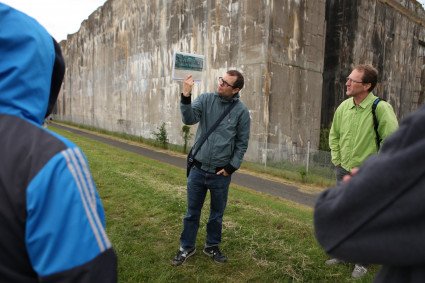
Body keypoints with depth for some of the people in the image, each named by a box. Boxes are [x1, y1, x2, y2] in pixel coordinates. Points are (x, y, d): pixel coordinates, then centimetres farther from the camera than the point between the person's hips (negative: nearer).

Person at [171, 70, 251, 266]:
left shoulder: (241, 111, -5)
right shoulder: (206, 99, -3)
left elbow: (242, 143, -1)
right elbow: (189, 119, -17)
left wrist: (231, 167, -6)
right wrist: (186, 97, -31)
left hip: (221, 173, -1)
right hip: (197, 169, 1)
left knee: (217, 214, 15)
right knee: (192, 212, 13)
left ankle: (212, 246, 37)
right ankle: (187, 247, 32)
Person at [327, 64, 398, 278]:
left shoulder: (381, 108, -18)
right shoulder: (344, 106, 0)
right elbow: (334, 135, 12)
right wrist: (336, 161, 7)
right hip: (343, 171, 6)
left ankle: (361, 261, 26)